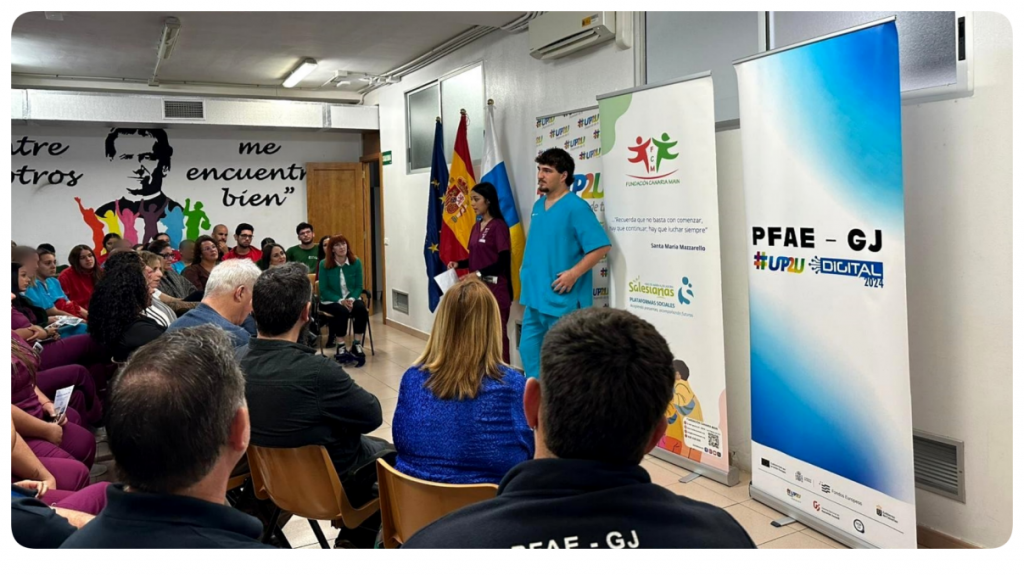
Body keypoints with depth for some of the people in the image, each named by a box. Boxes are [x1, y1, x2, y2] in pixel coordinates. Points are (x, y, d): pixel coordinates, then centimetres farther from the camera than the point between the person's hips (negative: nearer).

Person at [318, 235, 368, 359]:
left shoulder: (356, 262, -3)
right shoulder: (324, 264, -8)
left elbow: (359, 286, -1)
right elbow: (324, 290, -8)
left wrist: (351, 299, -20)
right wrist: (340, 301, -20)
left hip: (351, 298, 2)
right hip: (331, 300, -2)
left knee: (361, 309, -30)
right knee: (342, 311, -34)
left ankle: (357, 344, -17)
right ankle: (341, 346, -19)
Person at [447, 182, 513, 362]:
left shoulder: (498, 226, -10)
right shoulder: (477, 227, 13)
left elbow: (504, 262, -14)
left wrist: (479, 274, -23)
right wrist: (459, 264, 1)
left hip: (496, 290, -8)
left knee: (497, 334, -1)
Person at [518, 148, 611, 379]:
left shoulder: (576, 207, -13)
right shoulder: (538, 206, 12)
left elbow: (601, 246, -17)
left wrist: (573, 273, -21)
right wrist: (528, 275, 15)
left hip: (561, 298, -8)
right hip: (535, 296, 9)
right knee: (529, 349, 15)